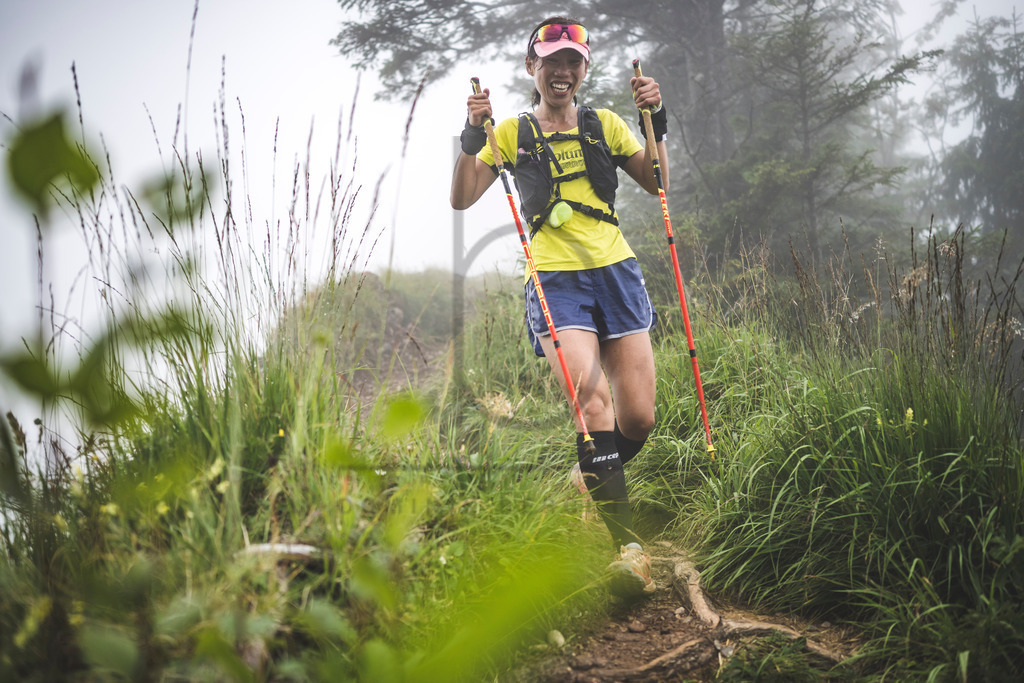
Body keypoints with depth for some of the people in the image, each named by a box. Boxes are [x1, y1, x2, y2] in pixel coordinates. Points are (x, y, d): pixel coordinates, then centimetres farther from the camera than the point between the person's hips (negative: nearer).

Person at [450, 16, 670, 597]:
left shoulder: (605, 125, 14)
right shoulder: (512, 133, 8)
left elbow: (658, 184, 8)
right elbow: (462, 199, 0)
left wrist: (657, 121, -3)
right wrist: (472, 136, -13)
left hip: (616, 273, 3)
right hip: (556, 282, -3)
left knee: (639, 418, -2)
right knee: (593, 399, -23)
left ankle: (591, 479, 30)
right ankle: (627, 540, -21)